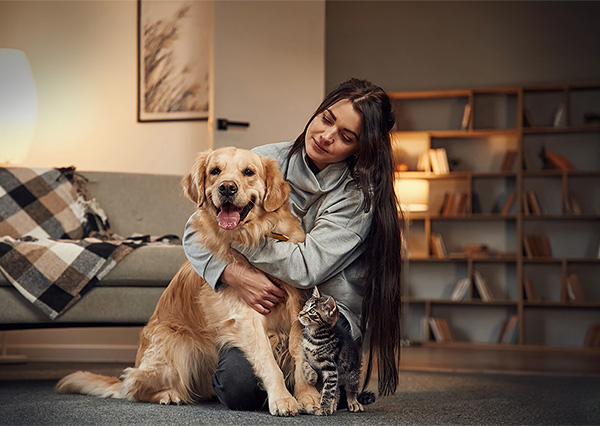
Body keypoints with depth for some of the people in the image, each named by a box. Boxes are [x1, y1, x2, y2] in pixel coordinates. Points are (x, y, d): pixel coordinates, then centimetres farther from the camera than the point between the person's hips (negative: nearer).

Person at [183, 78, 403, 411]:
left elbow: (304, 268, -22)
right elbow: (195, 232, -3)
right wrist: (234, 273, -23)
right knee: (239, 389, -26)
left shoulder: (359, 195, -12)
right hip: (260, 302, 1)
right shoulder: (267, 159, -3)